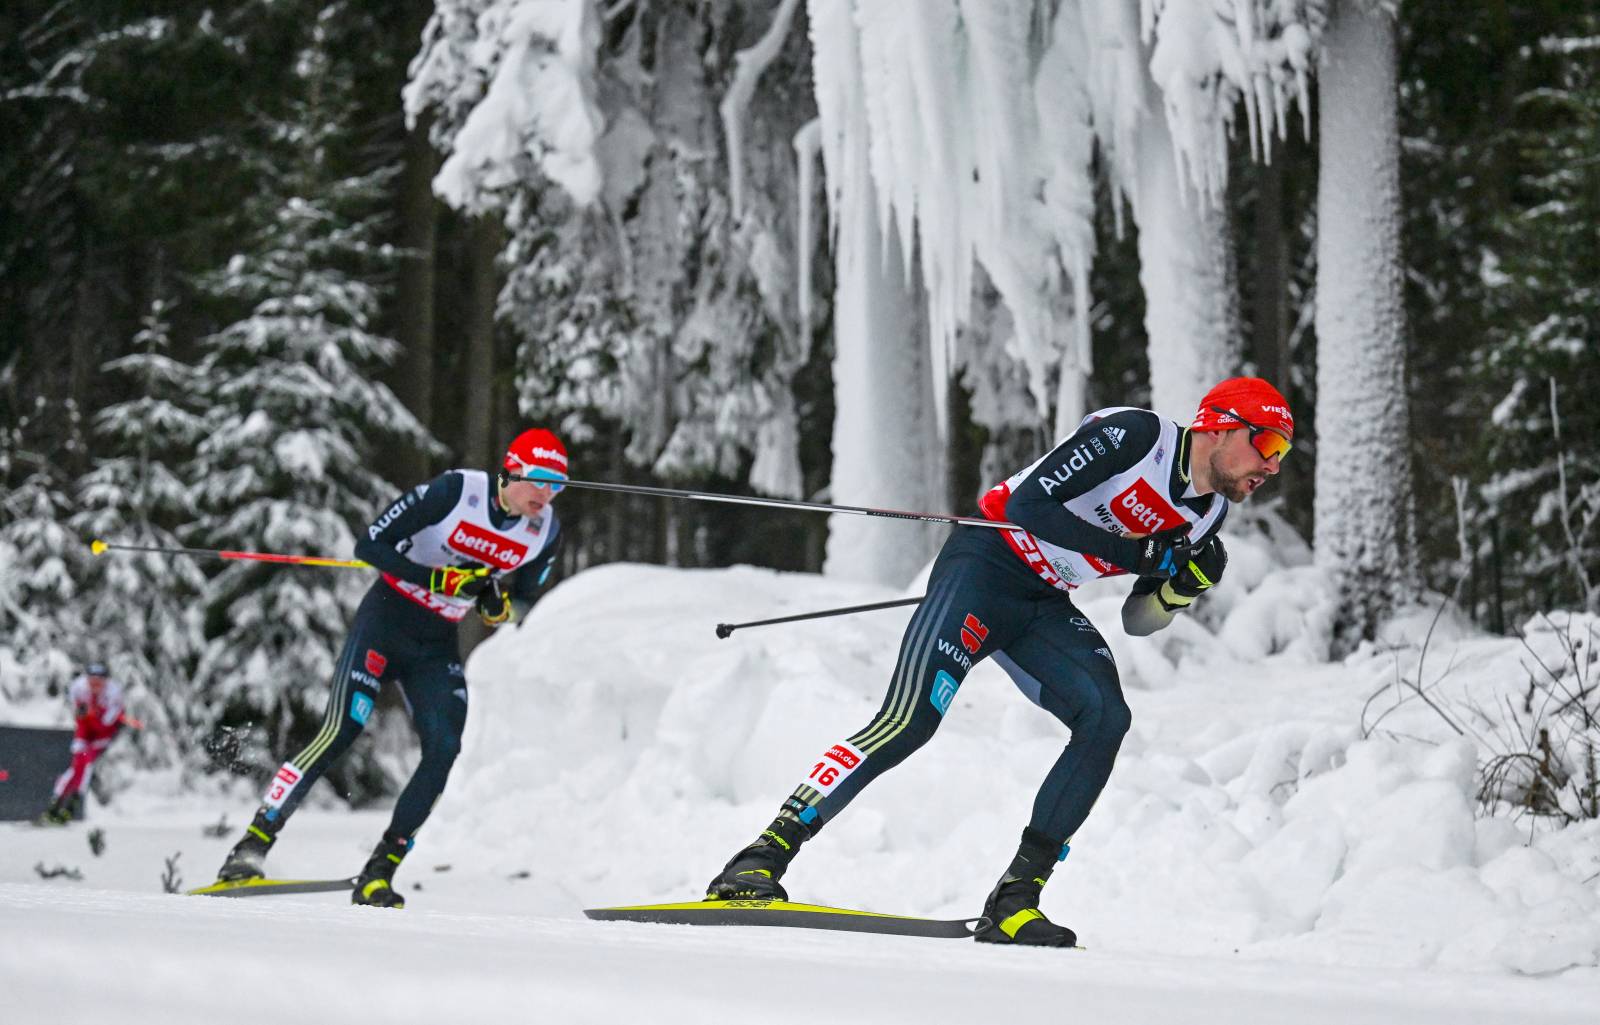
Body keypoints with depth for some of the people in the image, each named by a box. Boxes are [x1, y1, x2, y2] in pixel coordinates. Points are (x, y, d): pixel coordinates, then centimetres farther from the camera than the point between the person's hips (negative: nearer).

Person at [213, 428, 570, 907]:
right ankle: (252, 845, -10)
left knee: (443, 750, -13)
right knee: (340, 733, -17)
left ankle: (378, 875, -5)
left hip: (437, 647, 5)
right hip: (386, 620, -5)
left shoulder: (546, 532, -5)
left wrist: (501, 605, -10)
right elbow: (369, 546, -18)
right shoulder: (453, 491, -20)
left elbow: (523, 591, 13)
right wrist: (438, 579, -27)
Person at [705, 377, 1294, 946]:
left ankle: (1015, 899, -17)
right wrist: (1131, 553, -25)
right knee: (909, 721, -22)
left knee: (1106, 719, -19)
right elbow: (1027, 503, -22)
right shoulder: (1131, 436, -16)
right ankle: (760, 861, -20)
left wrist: (1183, 585, -9)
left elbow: (1139, 620, 12)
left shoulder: (1208, 512, 6)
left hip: (1044, 608, 7)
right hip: (986, 563, -7)